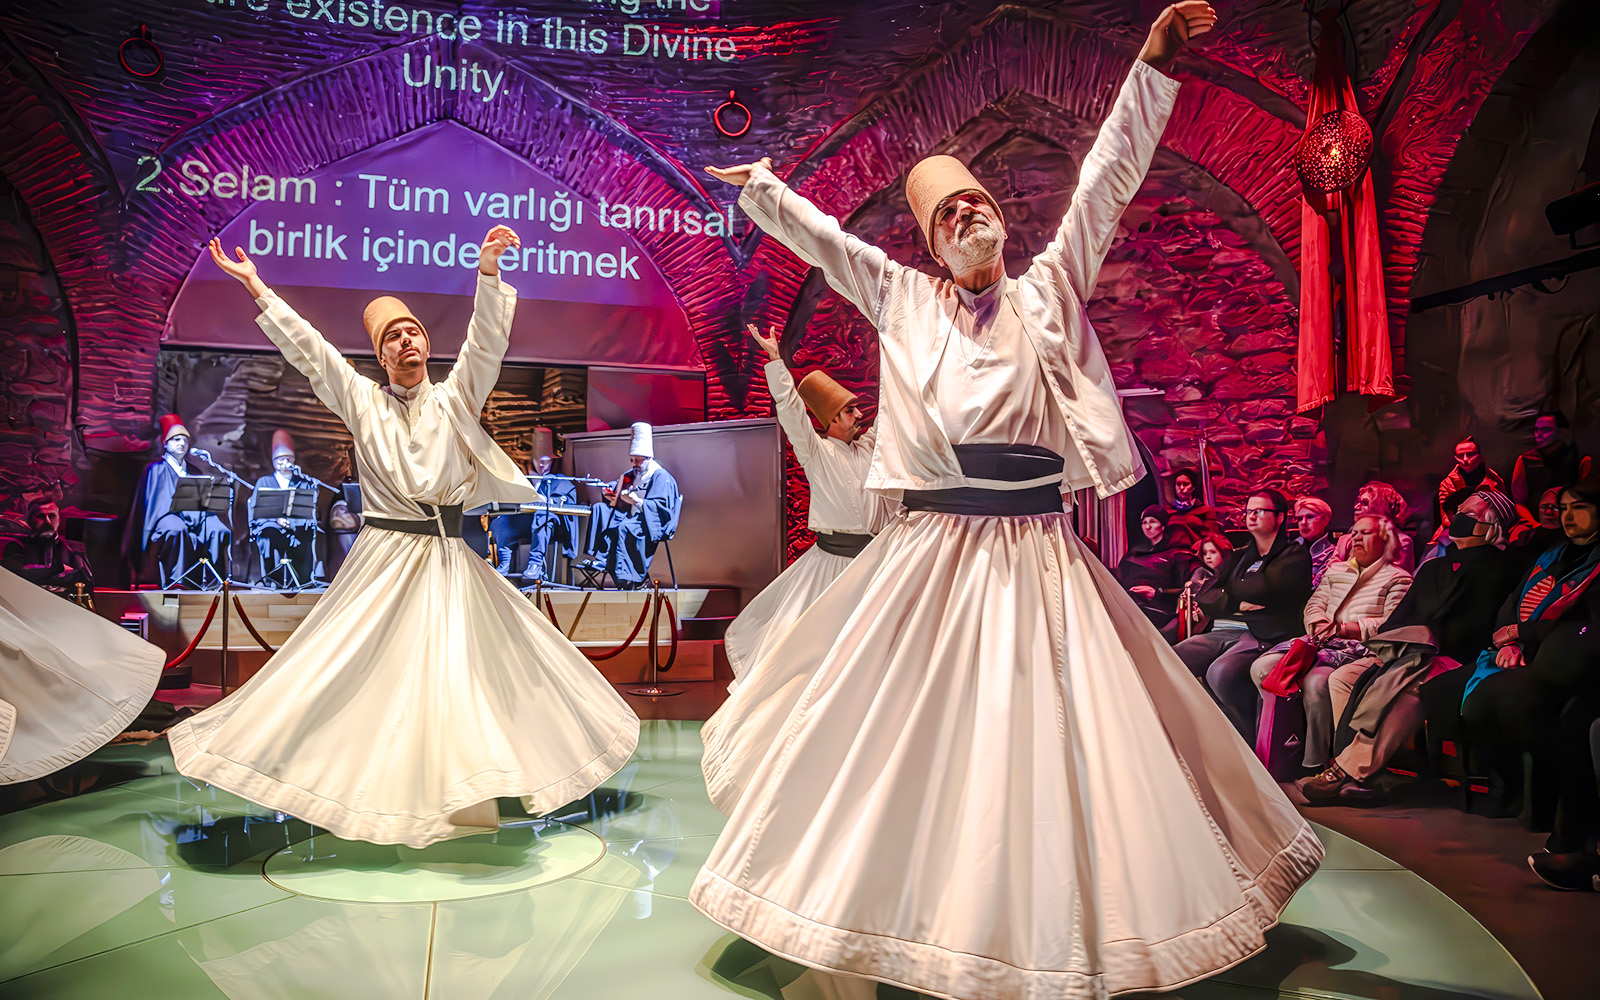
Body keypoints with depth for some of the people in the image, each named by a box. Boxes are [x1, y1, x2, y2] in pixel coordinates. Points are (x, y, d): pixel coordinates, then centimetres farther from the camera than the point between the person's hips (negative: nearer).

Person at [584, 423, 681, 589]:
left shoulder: (660, 476, -6)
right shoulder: (632, 475, 20)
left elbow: (661, 506, -16)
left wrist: (637, 501, -27)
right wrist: (608, 494, 0)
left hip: (651, 523, -9)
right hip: (630, 517, 9)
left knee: (623, 528, -37)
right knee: (599, 509, -6)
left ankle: (625, 579, -43)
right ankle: (598, 557, -21)